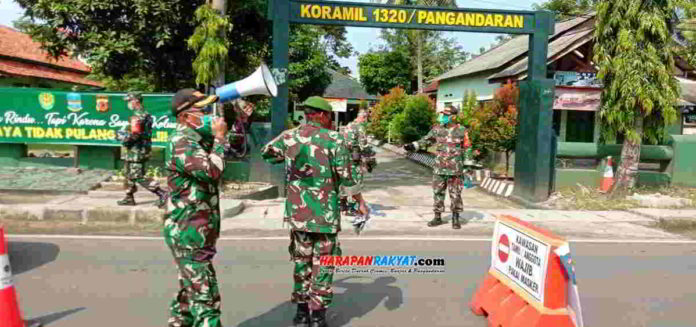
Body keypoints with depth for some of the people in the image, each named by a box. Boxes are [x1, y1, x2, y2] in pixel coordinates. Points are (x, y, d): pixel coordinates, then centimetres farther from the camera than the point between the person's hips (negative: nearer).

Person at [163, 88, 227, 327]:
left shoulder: (200, 140, 11)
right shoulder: (181, 143, -17)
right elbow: (212, 171, -30)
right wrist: (219, 138, -17)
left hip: (194, 232, 10)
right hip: (189, 234, -10)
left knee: (190, 292, 20)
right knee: (205, 297, -8)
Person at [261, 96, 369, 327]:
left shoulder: (289, 136, 3)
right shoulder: (334, 139, -8)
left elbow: (266, 153, 19)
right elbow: (346, 177, -8)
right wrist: (360, 202, 3)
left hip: (297, 211, 4)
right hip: (325, 212, -4)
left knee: (302, 259, 17)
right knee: (323, 263, 6)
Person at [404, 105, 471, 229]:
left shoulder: (461, 130, -2)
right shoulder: (437, 129, 5)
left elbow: (467, 148, 3)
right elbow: (426, 140, 12)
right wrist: (413, 146, -1)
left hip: (455, 168, -3)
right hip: (439, 168, 3)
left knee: (455, 194, 2)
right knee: (438, 192, 6)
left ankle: (455, 219, 14)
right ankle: (438, 217, 17)